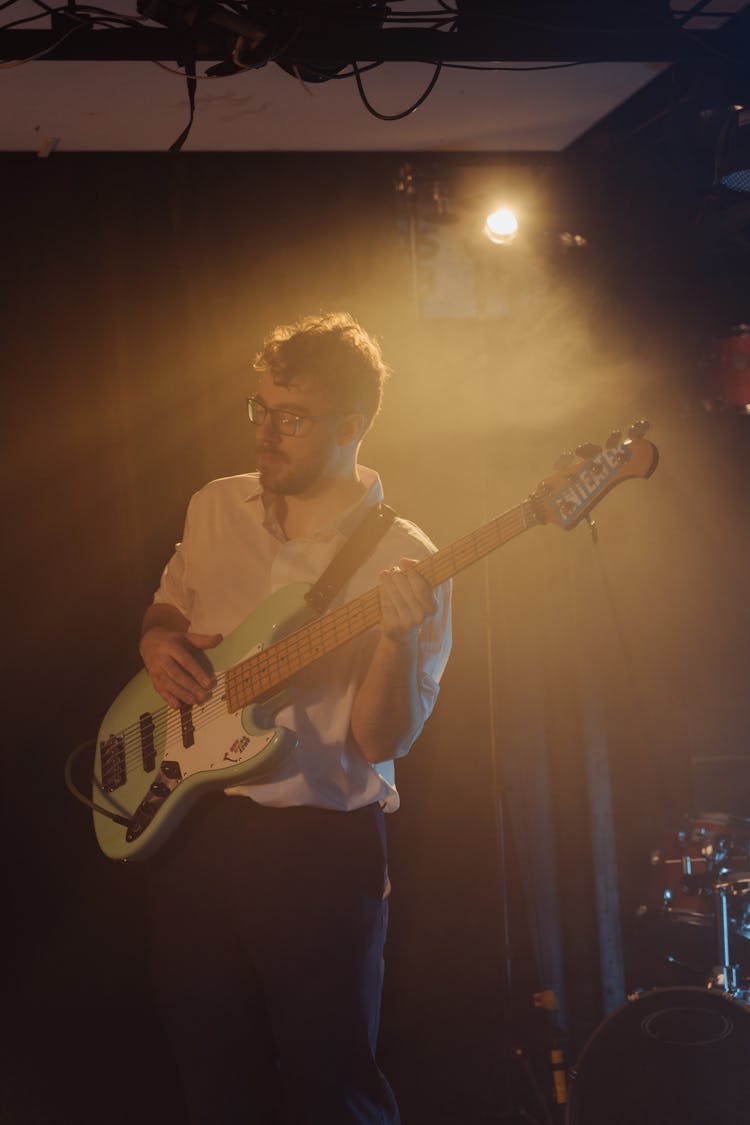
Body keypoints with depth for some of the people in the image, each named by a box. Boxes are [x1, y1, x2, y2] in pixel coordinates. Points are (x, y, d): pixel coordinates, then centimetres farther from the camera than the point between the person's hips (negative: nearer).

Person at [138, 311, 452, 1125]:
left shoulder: (403, 562, -10)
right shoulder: (216, 509, 6)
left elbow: (380, 741, -16)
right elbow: (167, 605, 24)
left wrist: (399, 635, -32)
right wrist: (159, 641, 1)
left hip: (319, 848, -5)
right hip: (189, 826, 5)